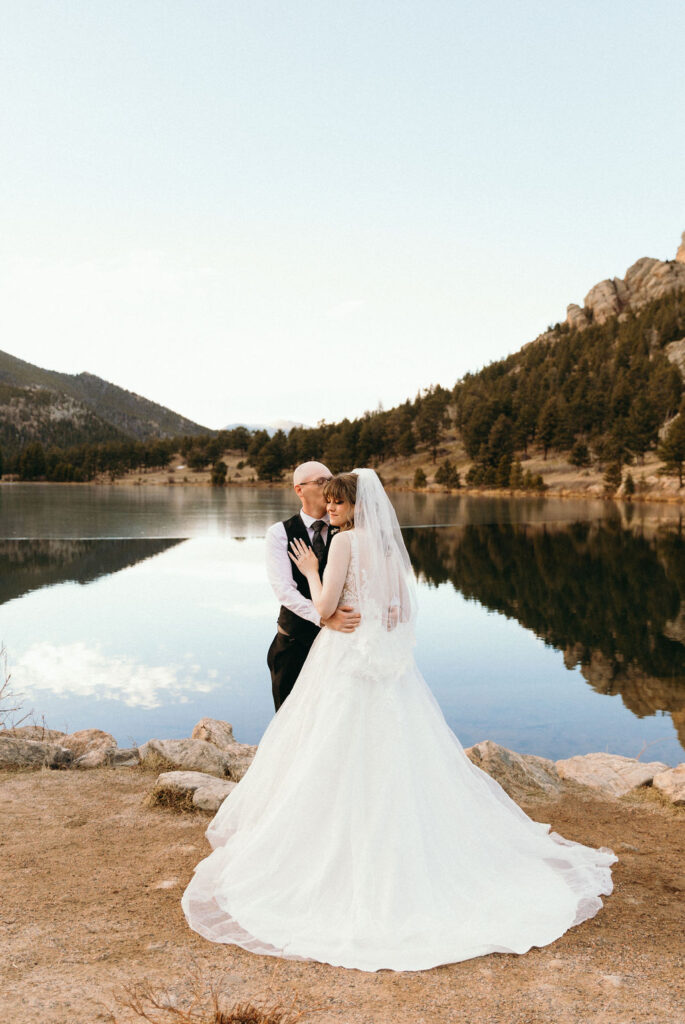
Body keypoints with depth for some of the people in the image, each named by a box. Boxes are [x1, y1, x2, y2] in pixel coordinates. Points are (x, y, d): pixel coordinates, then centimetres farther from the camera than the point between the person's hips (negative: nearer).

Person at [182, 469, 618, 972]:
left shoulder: (346, 540, -11)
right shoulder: (390, 543, 9)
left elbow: (325, 607, -14)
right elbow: (402, 610, 11)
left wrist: (311, 570, 1)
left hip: (347, 662, -7)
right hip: (387, 665, 7)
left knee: (342, 763, 2)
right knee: (394, 761, 13)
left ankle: (339, 855, 10)